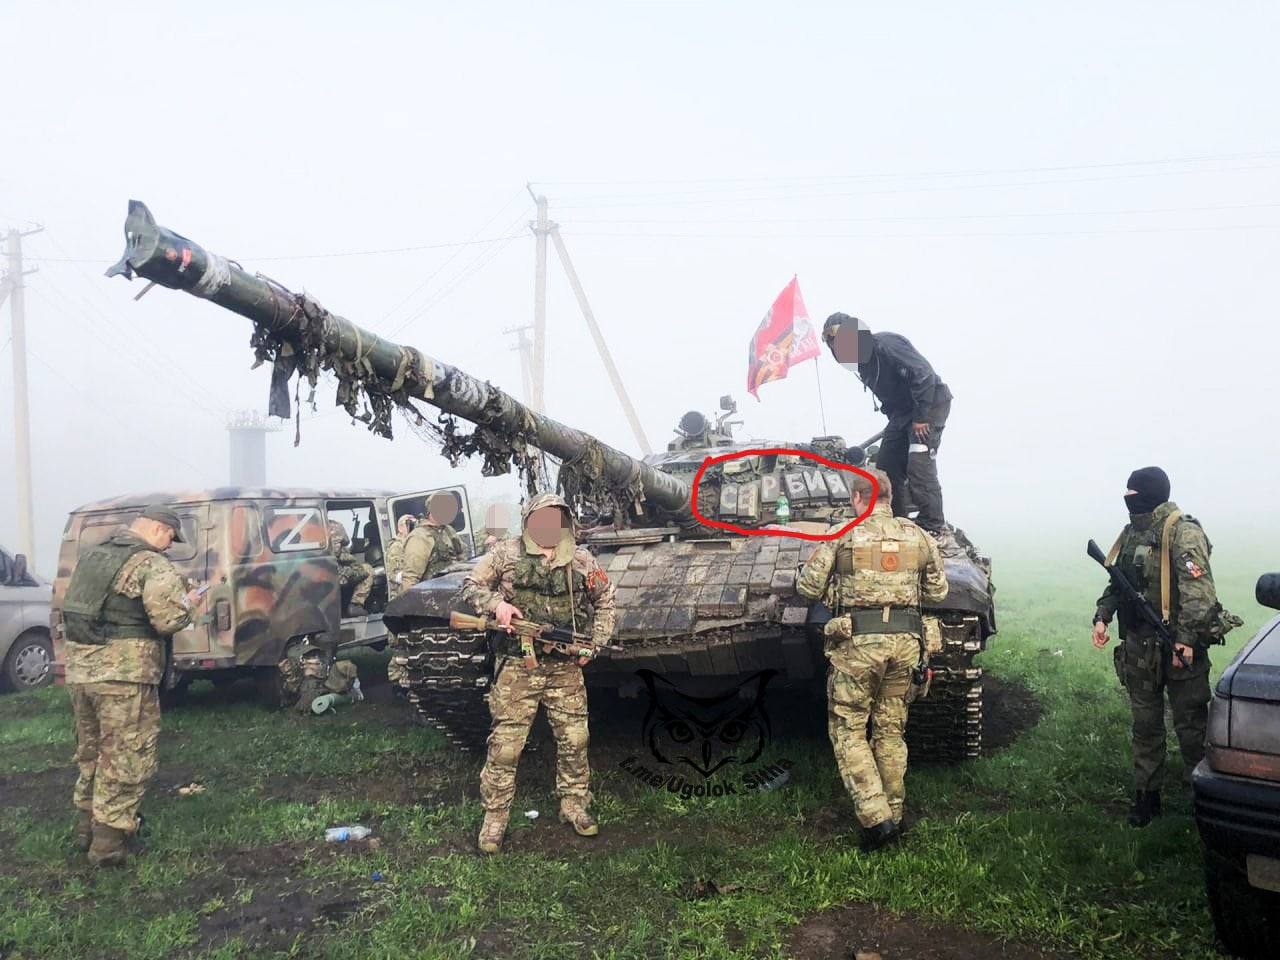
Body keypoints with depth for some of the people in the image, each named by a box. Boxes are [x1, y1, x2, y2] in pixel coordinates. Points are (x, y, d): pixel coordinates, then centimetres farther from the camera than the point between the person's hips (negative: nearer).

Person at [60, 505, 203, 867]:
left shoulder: (92, 554, 15)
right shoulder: (152, 564, -12)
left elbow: (74, 607, 22)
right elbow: (168, 621, -20)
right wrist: (188, 603, 1)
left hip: (79, 669, 8)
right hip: (124, 675, -8)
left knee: (91, 751, 22)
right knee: (126, 759, 1)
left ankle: (87, 826, 34)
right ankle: (108, 842, 4)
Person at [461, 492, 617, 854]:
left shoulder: (582, 560, 5)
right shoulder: (506, 553, -1)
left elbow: (605, 599, 18)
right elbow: (471, 586, 5)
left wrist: (594, 642, 8)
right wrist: (496, 603, -15)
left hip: (566, 668, 3)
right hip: (516, 667, -2)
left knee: (574, 741, 8)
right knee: (504, 746, 0)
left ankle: (574, 805, 28)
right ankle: (495, 817, 15)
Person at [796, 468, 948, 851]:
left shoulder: (842, 536, -6)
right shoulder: (918, 536, 6)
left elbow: (808, 587, -3)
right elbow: (938, 592, 13)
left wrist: (837, 588, 17)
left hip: (858, 642, -4)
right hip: (905, 640, 4)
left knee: (848, 730, 7)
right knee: (891, 729, 17)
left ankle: (876, 818, -2)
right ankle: (894, 814, 24)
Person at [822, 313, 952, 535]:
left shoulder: (886, 344, -23)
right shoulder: (863, 361, 6)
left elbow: (924, 374, -28)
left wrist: (920, 417, -25)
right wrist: (893, 420, 7)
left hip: (930, 404, -9)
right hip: (902, 412, 9)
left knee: (919, 465, -17)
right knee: (887, 466, 7)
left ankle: (934, 528, -11)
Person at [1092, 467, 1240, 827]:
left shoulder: (1182, 532, -12)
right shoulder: (1131, 533, 12)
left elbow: (1198, 589, -20)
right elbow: (1116, 583, 19)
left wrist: (1186, 638, -26)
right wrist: (1101, 617, 5)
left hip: (1178, 646, -7)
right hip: (1139, 648, 7)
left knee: (1190, 726, 2)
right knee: (1145, 725, 13)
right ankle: (1147, 796, 23)